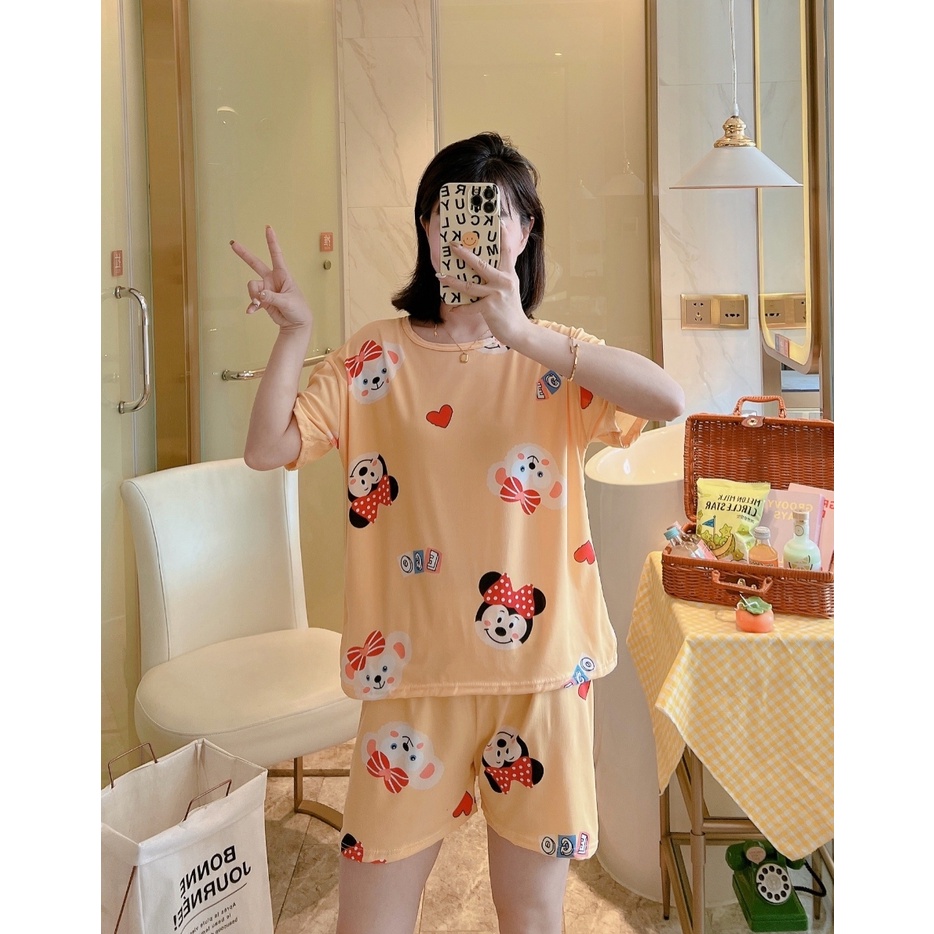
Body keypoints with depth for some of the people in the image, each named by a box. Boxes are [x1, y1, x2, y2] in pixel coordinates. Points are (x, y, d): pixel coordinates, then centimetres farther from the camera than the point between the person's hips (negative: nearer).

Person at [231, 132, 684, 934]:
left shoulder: (554, 358, 1)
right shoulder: (378, 356, 3)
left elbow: (668, 401, -19)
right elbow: (267, 449, -5)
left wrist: (524, 335, -28)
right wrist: (293, 332, -18)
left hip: (541, 669, 0)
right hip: (413, 673, 0)